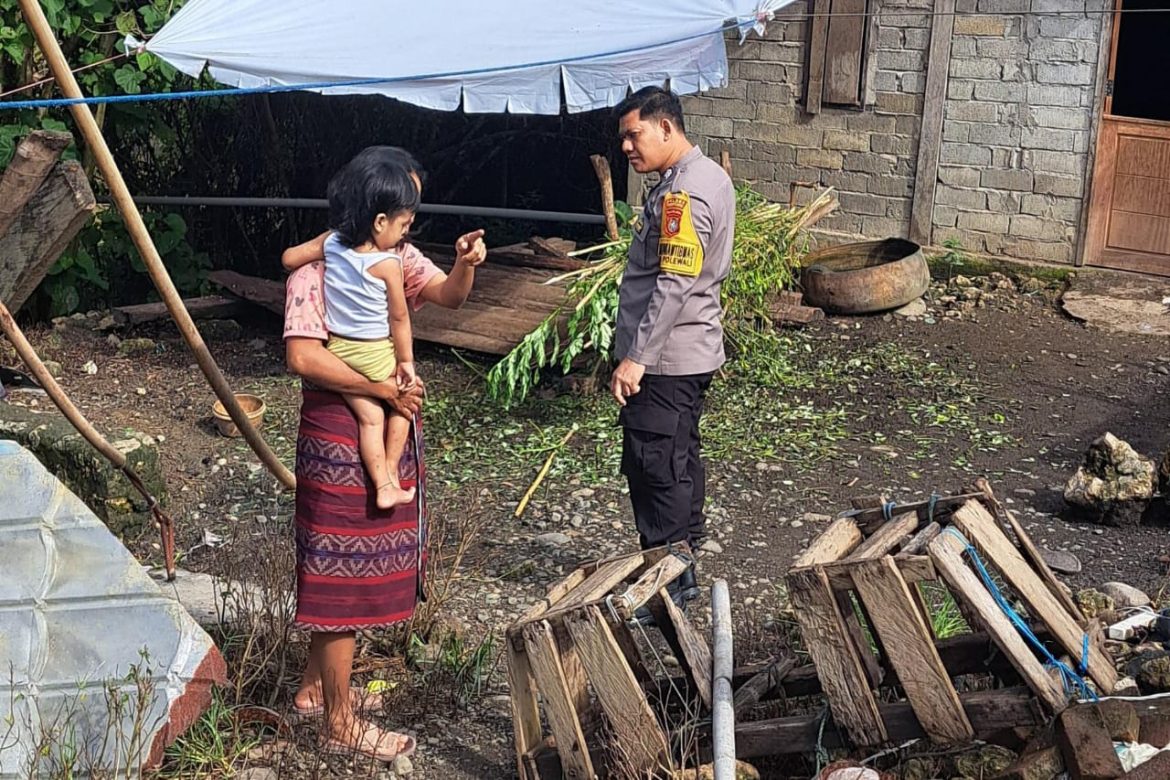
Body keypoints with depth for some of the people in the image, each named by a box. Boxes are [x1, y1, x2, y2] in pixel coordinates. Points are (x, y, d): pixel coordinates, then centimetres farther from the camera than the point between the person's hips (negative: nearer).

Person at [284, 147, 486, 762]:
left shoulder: (395, 254, 8)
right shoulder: (320, 262, -17)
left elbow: (449, 295, -2)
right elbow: (302, 355, -25)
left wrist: (465, 264, -23)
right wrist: (383, 388, -22)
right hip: (340, 436, -9)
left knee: (358, 567, 18)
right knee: (345, 574, -1)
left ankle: (315, 687, 34)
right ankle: (340, 723, 10)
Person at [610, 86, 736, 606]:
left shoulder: (683, 193, -21)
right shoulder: (709, 176, 12)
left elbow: (672, 286, -27)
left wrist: (636, 358, -25)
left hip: (665, 360, -11)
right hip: (691, 353, 11)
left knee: (653, 467, -3)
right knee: (679, 460, 18)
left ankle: (670, 578, 6)